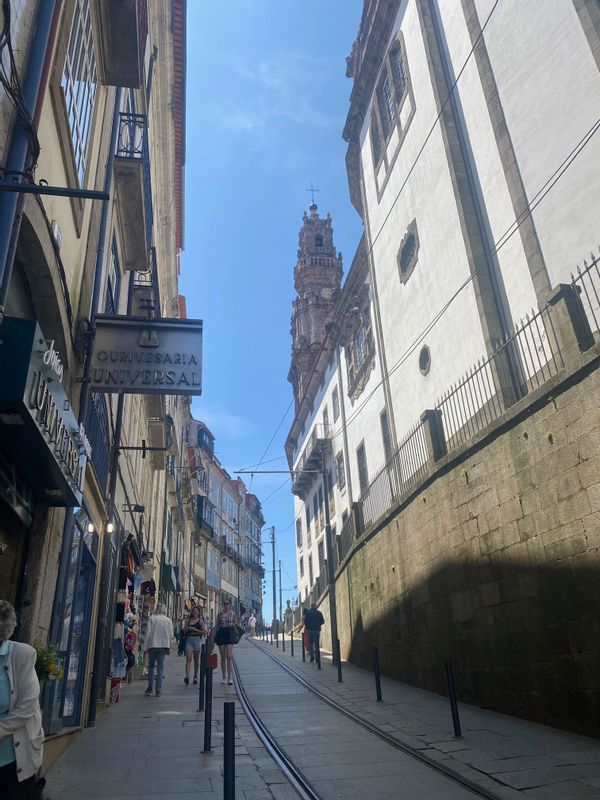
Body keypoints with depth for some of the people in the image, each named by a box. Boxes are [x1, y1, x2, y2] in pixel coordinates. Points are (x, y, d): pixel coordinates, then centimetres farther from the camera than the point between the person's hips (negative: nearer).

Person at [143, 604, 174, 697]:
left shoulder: (152, 619, -3)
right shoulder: (169, 620, 3)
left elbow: (148, 633, -5)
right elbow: (171, 635, 4)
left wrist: (145, 646, 1)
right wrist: (169, 647, 12)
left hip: (153, 645, -1)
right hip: (164, 645, 1)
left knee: (151, 666, 14)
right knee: (160, 667, 5)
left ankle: (150, 687, 14)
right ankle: (158, 689, 2)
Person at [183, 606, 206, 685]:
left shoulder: (200, 621, 3)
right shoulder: (188, 620, 10)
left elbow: (204, 632, -3)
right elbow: (184, 631, 10)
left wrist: (195, 629, -12)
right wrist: (188, 628, -10)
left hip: (197, 639, -1)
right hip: (188, 640, 1)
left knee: (196, 659, 9)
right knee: (188, 659, -10)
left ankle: (195, 676, 22)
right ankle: (187, 677, -19)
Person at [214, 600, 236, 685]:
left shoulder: (232, 614, 6)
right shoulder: (219, 614, 6)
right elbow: (217, 625, 9)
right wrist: (215, 637, 5)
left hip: (229, 634, -1)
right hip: (221, 634, 1)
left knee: (229, 656, -10)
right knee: (223, 657, 6)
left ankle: (230, 677, -8)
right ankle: (224, 677, 16)